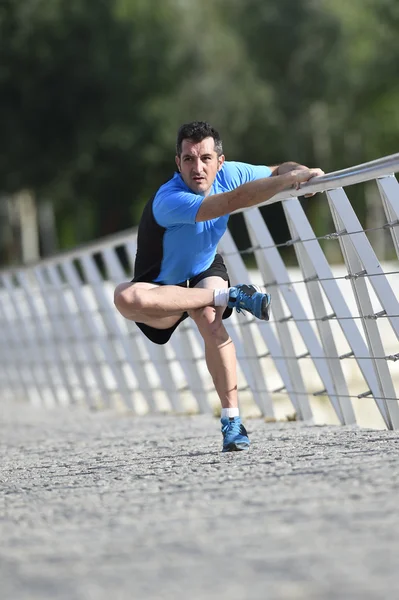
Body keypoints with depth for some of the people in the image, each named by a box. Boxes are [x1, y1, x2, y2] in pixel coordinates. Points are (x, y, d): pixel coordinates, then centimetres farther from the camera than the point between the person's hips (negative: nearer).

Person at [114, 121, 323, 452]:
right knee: (127, 298, -38)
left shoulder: (228, 173, -14)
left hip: (205, 270, 4)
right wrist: (293, 177, -45)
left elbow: (279, 171, 2)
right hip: (163, 287, -4)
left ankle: (232, 420, -21)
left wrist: (303, 172, -21)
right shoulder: (169, 201, -35)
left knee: (210, 320, -31)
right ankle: (232, 296, -25)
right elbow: (236, 200, -47)